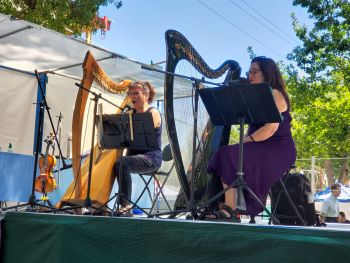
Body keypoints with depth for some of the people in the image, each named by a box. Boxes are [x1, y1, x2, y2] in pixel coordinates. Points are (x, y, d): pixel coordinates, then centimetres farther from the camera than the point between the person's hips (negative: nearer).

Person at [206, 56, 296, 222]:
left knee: (229, 156, -24)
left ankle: (230, 211, -23)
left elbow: (271, 128, -19)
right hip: (261, 148, 9)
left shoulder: (274, 94, -7)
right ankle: (227, 208, -15)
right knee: (225, 157, -6)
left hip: (278, 150, -9)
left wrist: (245, 140, -15)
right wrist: (245, 141, -2)